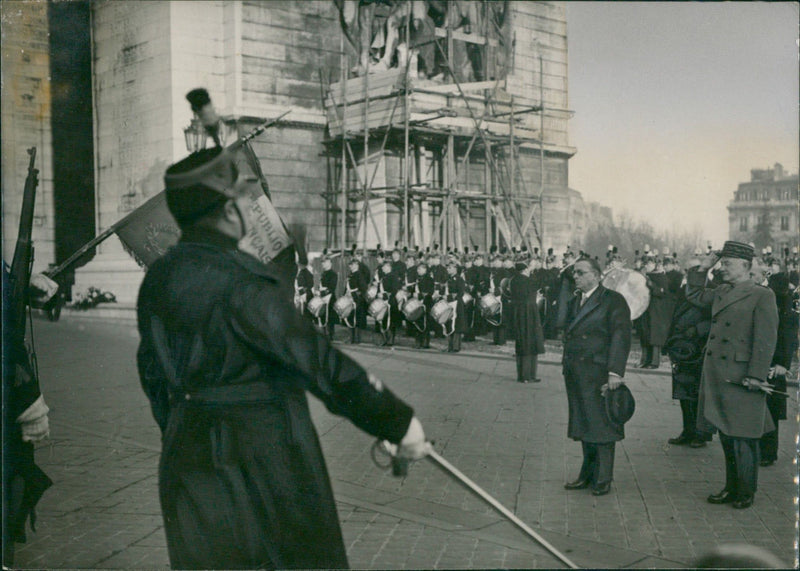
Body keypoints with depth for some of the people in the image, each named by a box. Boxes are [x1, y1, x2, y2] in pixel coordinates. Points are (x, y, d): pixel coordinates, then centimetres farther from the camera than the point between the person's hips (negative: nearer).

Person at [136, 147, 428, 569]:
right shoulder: (241, 281, -21)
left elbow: (152, 373, 12)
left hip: (188, 453, 8)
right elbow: (313, 359, -24)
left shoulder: (158, 278, 3)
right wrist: (397, 420, -19)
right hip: (264, 455, -7)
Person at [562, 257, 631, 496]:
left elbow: (621, 337, -13)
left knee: (601, 426, 0)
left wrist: (615, 372, -20)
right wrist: (567, 366, 10)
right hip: (575, 375, 7)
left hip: (599, 375, -7)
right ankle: (587, 474, 23)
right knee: (584, 425, 13)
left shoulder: (613, 301, -6)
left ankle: (602, 479, 10)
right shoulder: (575, 302, 17)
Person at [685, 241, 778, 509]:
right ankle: (731, 488, 26)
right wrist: (702, 269, 15)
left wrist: (756, 376, -17)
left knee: (743, 437, 3)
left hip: (741, 378, -7)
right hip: (716, 374, 7)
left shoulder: (762, 296, -9)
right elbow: (694, 295, 29)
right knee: (726, 436, 15)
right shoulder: (721, 292, 11)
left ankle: (746, 492, 17)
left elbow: (766, 340, -12)